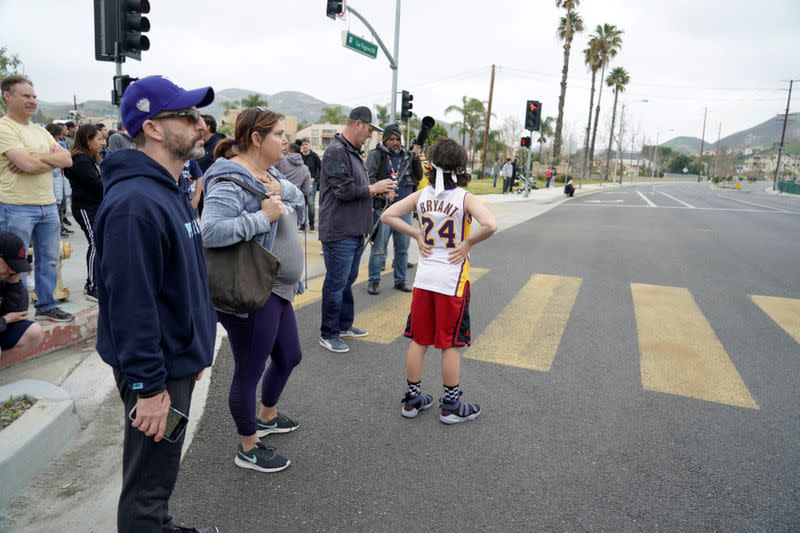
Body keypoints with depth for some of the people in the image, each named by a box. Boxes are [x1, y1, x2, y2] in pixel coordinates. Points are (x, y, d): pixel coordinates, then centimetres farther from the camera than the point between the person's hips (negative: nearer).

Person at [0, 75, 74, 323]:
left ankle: (47, 306, 26)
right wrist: (53, 158, -4)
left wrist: (36, 158, -11)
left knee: (49, 260, 14)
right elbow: (28, 164, -20)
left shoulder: (41, 131, 14)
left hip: (48, 205, 7)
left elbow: (67, 159, 3)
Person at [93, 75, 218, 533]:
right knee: (149, 484, 9)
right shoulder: (136, 203, -25)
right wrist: (148, 387, -23)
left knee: (160, 472, 27)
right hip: (156, 373, -10)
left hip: (177, 358, 10)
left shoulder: (168, 191, 9)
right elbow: (131, 303, -27)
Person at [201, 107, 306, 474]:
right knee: (250, 370, 6)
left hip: (276, 289, 10)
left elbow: (300, 199, 11)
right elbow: (210, 231, -32)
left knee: (289, 356, 24)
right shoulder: (231, 182, -20)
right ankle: (248, 449, 27)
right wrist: (262, 217, -27)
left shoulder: (267, 173, 11)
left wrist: (280, 189, -8)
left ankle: (266, 416, 49)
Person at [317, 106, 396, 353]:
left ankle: (344, 325, 33)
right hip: (339, 233, -10)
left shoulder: (353, 152, 17)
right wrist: (373, 188, -11)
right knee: (336, 283, 0)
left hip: (355, 232, 10)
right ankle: (328, 334, 12)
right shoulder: (337, 151, -15)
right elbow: (344, 190, -22)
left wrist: (379, 190, 6)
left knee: (347, 280, 19)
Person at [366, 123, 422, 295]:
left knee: (402, 248, 12)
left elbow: (418, 177, 8)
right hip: (383, 207, -4)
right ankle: (373, 281, 14)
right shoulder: (376, 154, 0)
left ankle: (400, 280, 24)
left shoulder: (407, 155, 11)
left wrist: (416, 158, -5)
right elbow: (370, 178, -6)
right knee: (379, 248, 1)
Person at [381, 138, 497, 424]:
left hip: (424, 279, 4)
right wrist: (468, 243, -13)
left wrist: (416, 235, 2)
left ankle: (413, 399, 26)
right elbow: (490, 225, -29)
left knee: (419, 340, 15)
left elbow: (387, 215, -1)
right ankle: (451, 406, 20)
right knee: (451, 344, 8)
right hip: (452, 281, -4)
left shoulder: (422, 195, -1)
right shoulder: (465, 198, -12)